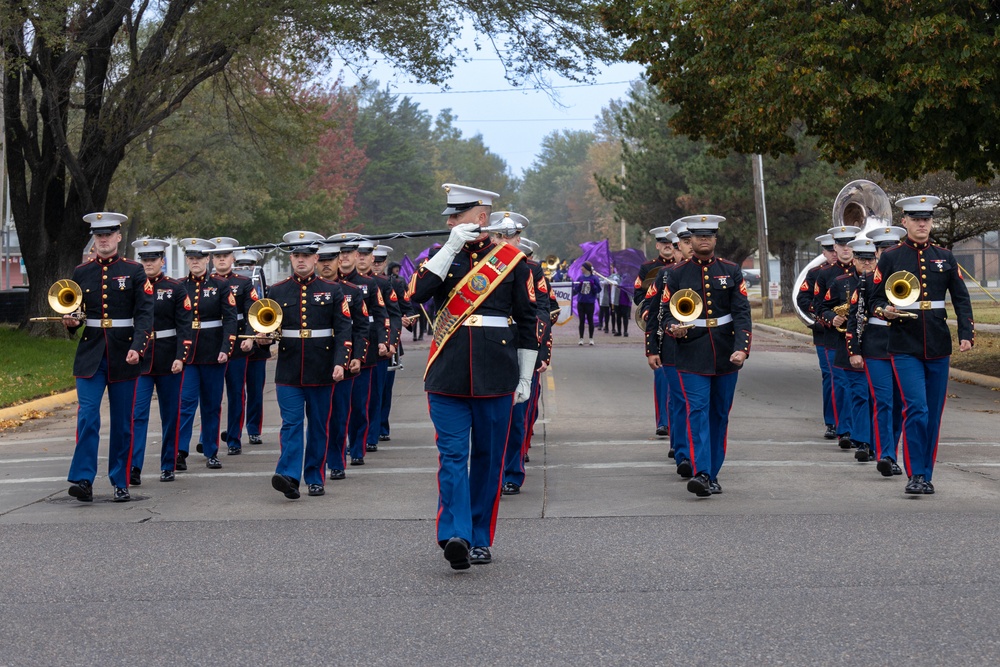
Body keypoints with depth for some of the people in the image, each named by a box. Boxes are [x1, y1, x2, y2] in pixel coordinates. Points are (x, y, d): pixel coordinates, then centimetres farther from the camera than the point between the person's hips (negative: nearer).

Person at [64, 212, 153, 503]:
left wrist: (137, 347, -18)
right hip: (90, 354, 1)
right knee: (87, 416, -11)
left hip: (123, 355, -1)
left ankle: (121, 483, 13)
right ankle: (83, 479, -12)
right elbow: (73, 311, 17)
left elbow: (145, 314, -5)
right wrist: (71, 322, -7)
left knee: (123, 421, 5)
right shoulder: (81, 272, 8)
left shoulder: (134, 272, 1)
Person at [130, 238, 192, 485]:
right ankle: (134, 468, -14)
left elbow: (185, 326, -3)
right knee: (137, 414, -9)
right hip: (139, 359, 1)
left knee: (170, 415, 7)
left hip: (168, 360, 0)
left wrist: (180, 357, -13)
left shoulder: (176, 289, 1)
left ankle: (168, 466, 16)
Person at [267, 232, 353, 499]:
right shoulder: (277, 291, 7)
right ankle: (289, 477, -17)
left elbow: (343, 329, 0)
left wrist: (340, 362, -11)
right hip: (288, 372, 0)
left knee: (319, 425, 7)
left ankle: (315, 479, 15)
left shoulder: (332, 291, 4)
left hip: (321, 372, 0)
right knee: (291, 424, -8)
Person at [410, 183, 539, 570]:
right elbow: (417, 294, -10)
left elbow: (528, 322, 7)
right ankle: (455, 536, -17)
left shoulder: (512, 260, 4)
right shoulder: (443, 257, 9)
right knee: (452, 455, -9)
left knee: (488, 457, 6)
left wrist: (525, 378, 5)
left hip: (495, 375, -1)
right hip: (448, 375, 1)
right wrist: (451, 247, -14)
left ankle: (480, 539, 15)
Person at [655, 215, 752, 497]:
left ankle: (713, 475, 16)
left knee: (720, 414, 8)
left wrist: (741, 348, -15)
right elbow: (666, 312, 5)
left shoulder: (731, 271, 6)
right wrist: (672, 328, -19)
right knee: (697, 410, -13)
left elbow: (742, 312, -1)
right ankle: (701, 474, -21)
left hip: (725, 355, 2)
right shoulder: (676, 274, 3)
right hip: (692, 355, -2)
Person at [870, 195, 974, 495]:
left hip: (938, 347, 3)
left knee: (933, 414, 7)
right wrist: (885, 311, -17)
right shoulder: (890, 257, 2)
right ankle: (915, 475, -10)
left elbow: (961, 299, 12)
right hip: (905, 347, -3)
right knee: (916, 408, -15)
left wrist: (966, 334, 1)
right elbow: (876, 298, 5)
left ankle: (926, 475, 16)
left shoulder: (944, 257, 10)